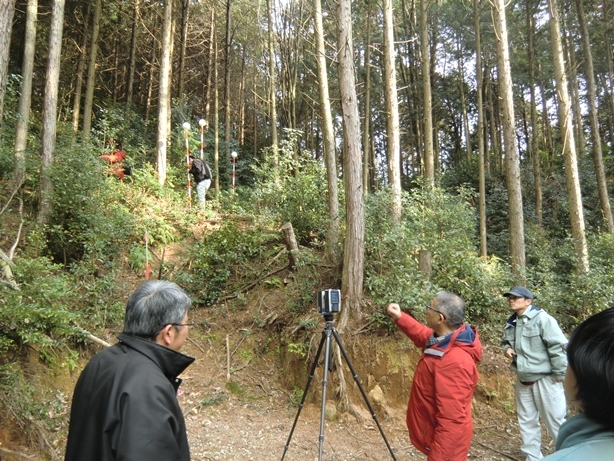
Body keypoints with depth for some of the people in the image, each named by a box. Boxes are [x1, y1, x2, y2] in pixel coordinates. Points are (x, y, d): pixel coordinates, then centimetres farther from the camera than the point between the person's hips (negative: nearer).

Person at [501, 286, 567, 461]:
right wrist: (507, 348, -1)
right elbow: (505, 341, 22)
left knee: (555, 421, 3)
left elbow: (557, 348, -18)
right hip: (523, 380, 7)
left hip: (545, 379, -7)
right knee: (527, 421, 16)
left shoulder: (542, 319, -17)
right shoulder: (511, 323, 5)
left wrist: (560, 375, -16)